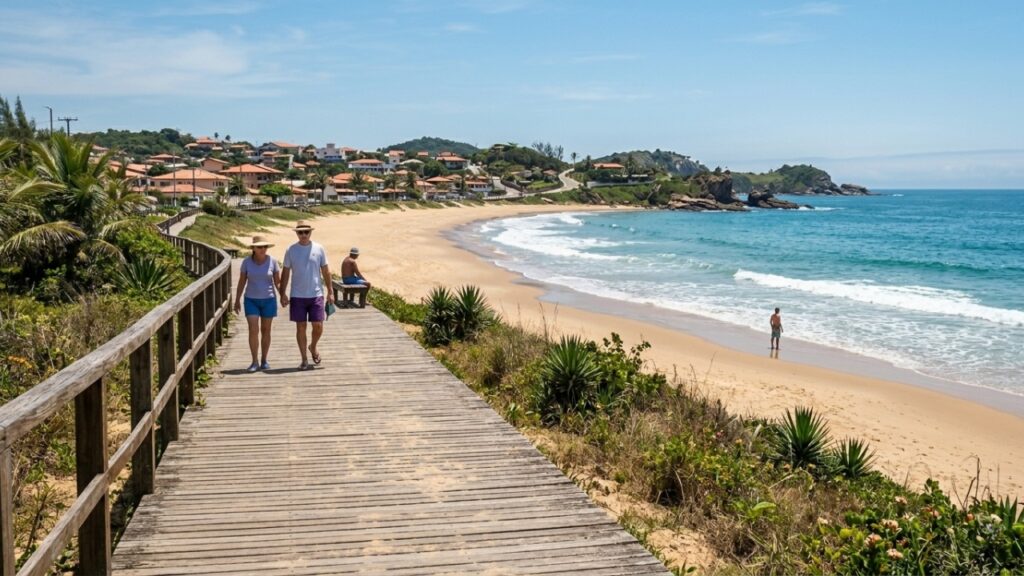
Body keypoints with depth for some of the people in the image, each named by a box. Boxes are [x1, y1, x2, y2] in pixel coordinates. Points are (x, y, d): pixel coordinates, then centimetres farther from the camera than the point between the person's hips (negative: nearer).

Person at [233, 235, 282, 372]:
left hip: (268, 300, 0)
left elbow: (278, 281, -4)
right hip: (251, 300, 0)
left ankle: (264, 361, 17)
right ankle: (254, 362, -1)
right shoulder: (247, 261, -6)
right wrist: (237, 300, 0)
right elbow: (241, 281, 0)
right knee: (253, 330, -10)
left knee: (265, 330, 6)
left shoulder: (272, 261, -7)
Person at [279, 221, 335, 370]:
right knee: (301, 327, 4)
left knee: (318, 326, -2)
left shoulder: (319, 249, 1)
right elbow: (286, 273, 5)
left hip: (316, 294, 0)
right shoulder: (291, 250, 1)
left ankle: (313, 347, 29)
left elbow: (326, 271, 6)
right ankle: (304, 360, 13)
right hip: (297, 296, 0)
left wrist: (330, 291, 3)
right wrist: (283, 293, -1)